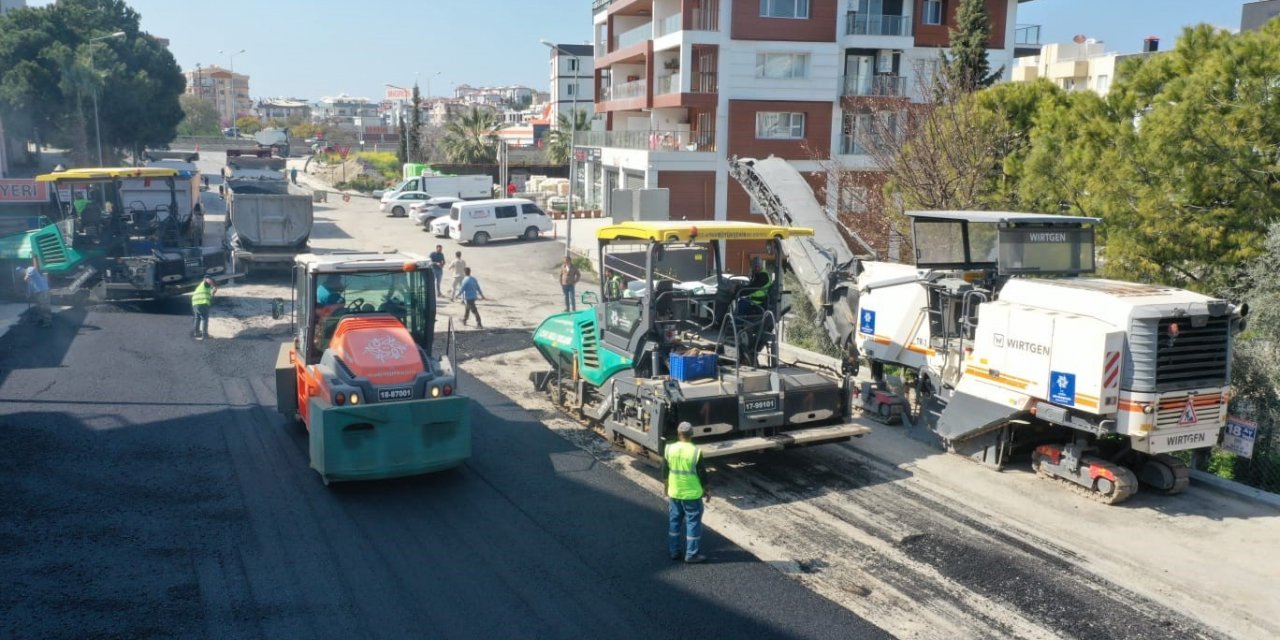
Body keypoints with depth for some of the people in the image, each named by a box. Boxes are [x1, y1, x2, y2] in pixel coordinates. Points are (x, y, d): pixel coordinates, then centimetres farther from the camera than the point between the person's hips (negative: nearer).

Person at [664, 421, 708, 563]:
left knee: (674, 521, 16)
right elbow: (702, 474, -10)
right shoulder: (695, 452, -16)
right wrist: (706, 491, 4)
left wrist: (666, 489, 20)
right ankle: (691, 555, 8)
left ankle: (674, 552, 23)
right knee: (693, 522, 5)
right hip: (692, 494, -4)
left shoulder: (669, 449, -4)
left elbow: (664, 473, 6)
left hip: (674, 493, 4)